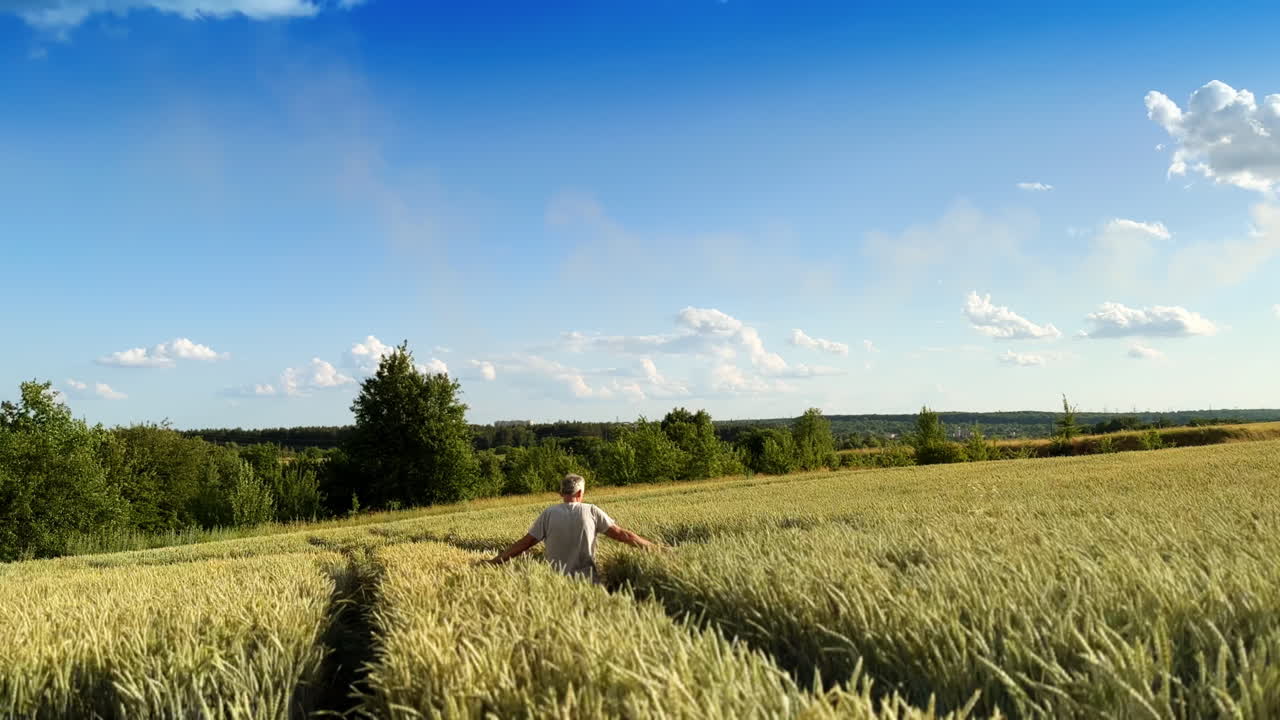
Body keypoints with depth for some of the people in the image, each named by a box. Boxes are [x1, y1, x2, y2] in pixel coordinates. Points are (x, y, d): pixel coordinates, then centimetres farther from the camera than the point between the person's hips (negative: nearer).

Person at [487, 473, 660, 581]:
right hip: (587, 580, 0)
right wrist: (654, 548, 13)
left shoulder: (549, 514, 2)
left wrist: (492, 563, 8)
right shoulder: (591, 511, 2)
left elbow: (524, 543, 1)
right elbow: (621, 534, 4)